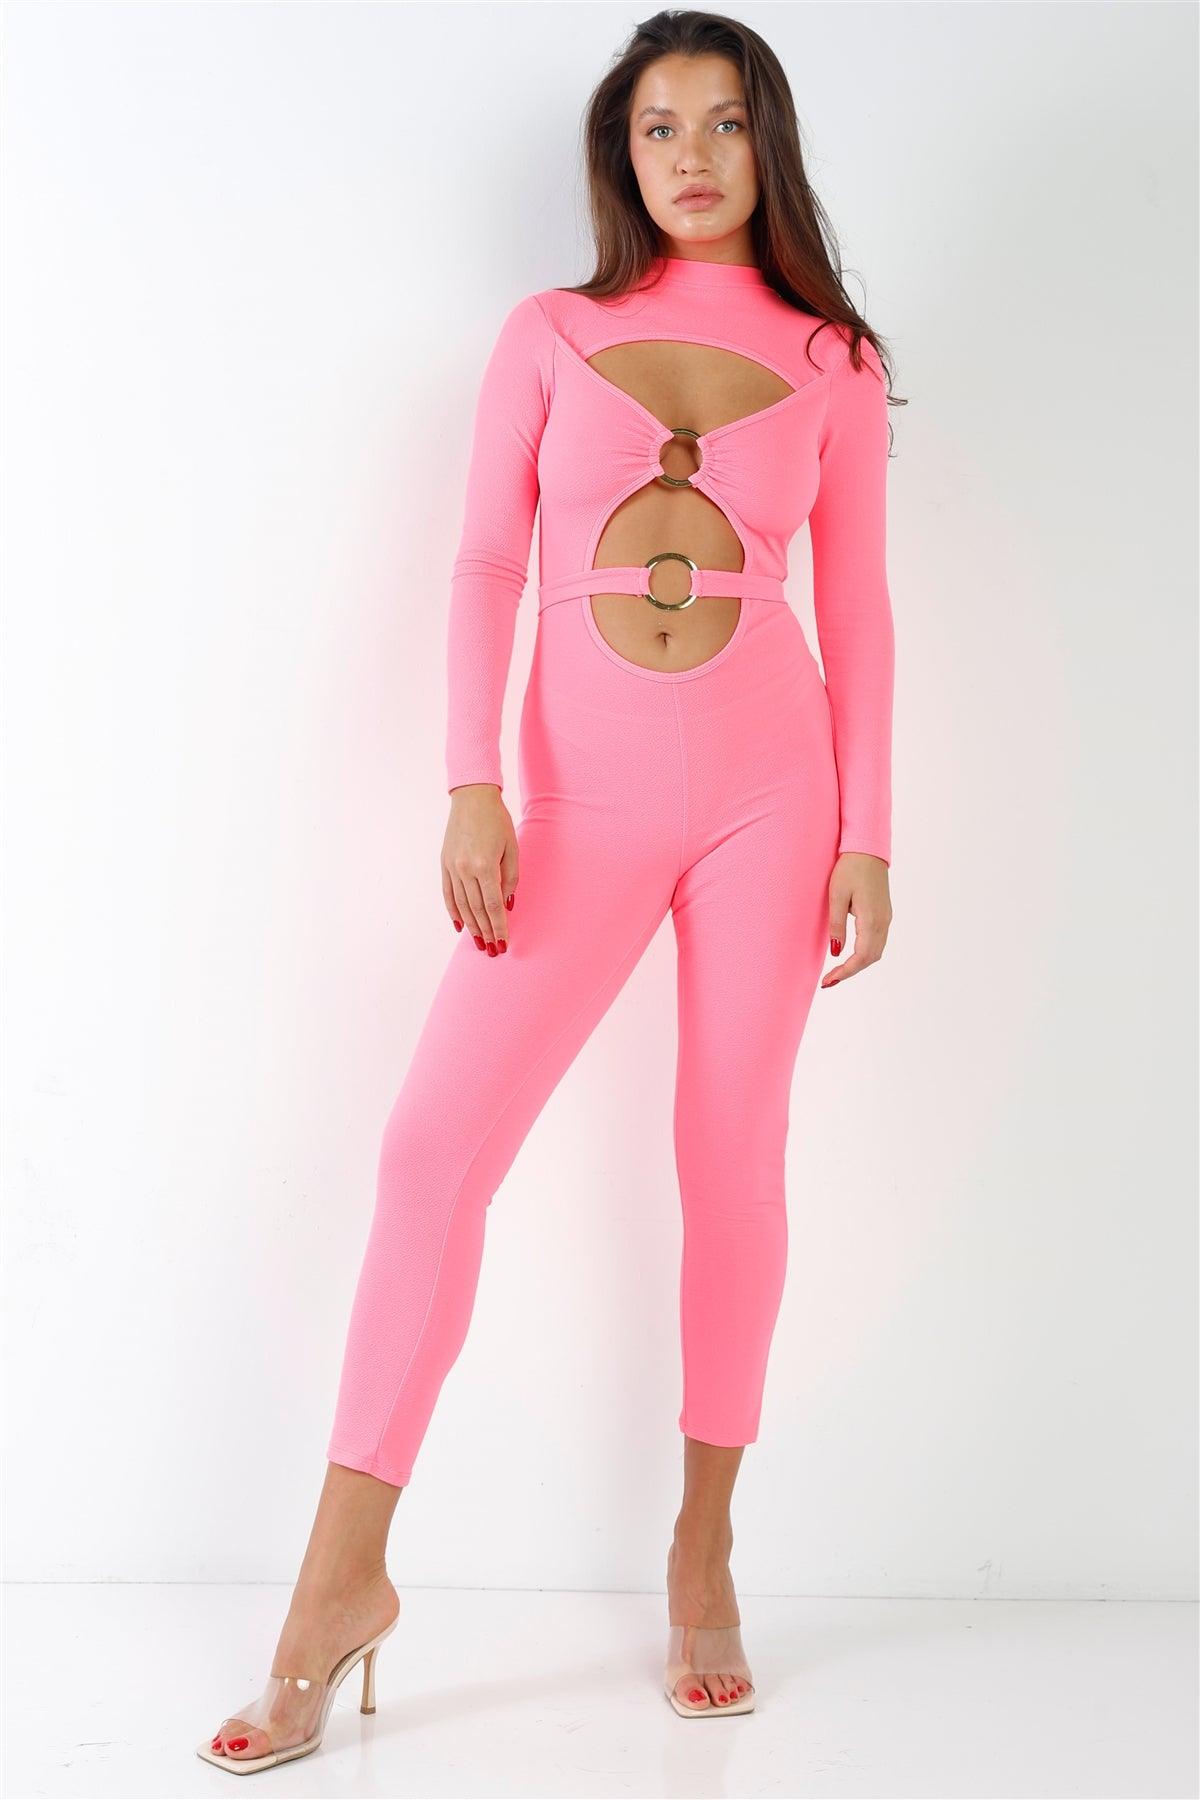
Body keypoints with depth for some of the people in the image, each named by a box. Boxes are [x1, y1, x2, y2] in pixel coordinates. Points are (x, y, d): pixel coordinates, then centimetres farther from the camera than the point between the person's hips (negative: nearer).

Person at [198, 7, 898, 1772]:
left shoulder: (832, 361, 8)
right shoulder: (549, 336, 8)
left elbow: (856, 610, 7)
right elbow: (487, 566, 3)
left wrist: (870, 838, 1)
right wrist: (471, 787, -8)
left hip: (769, 775, 1)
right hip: (584, 791, 0)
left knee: (733, 1152, 3)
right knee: (438, 1139, -11)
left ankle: (703, 1552, 19)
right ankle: (343, 1574, -2)